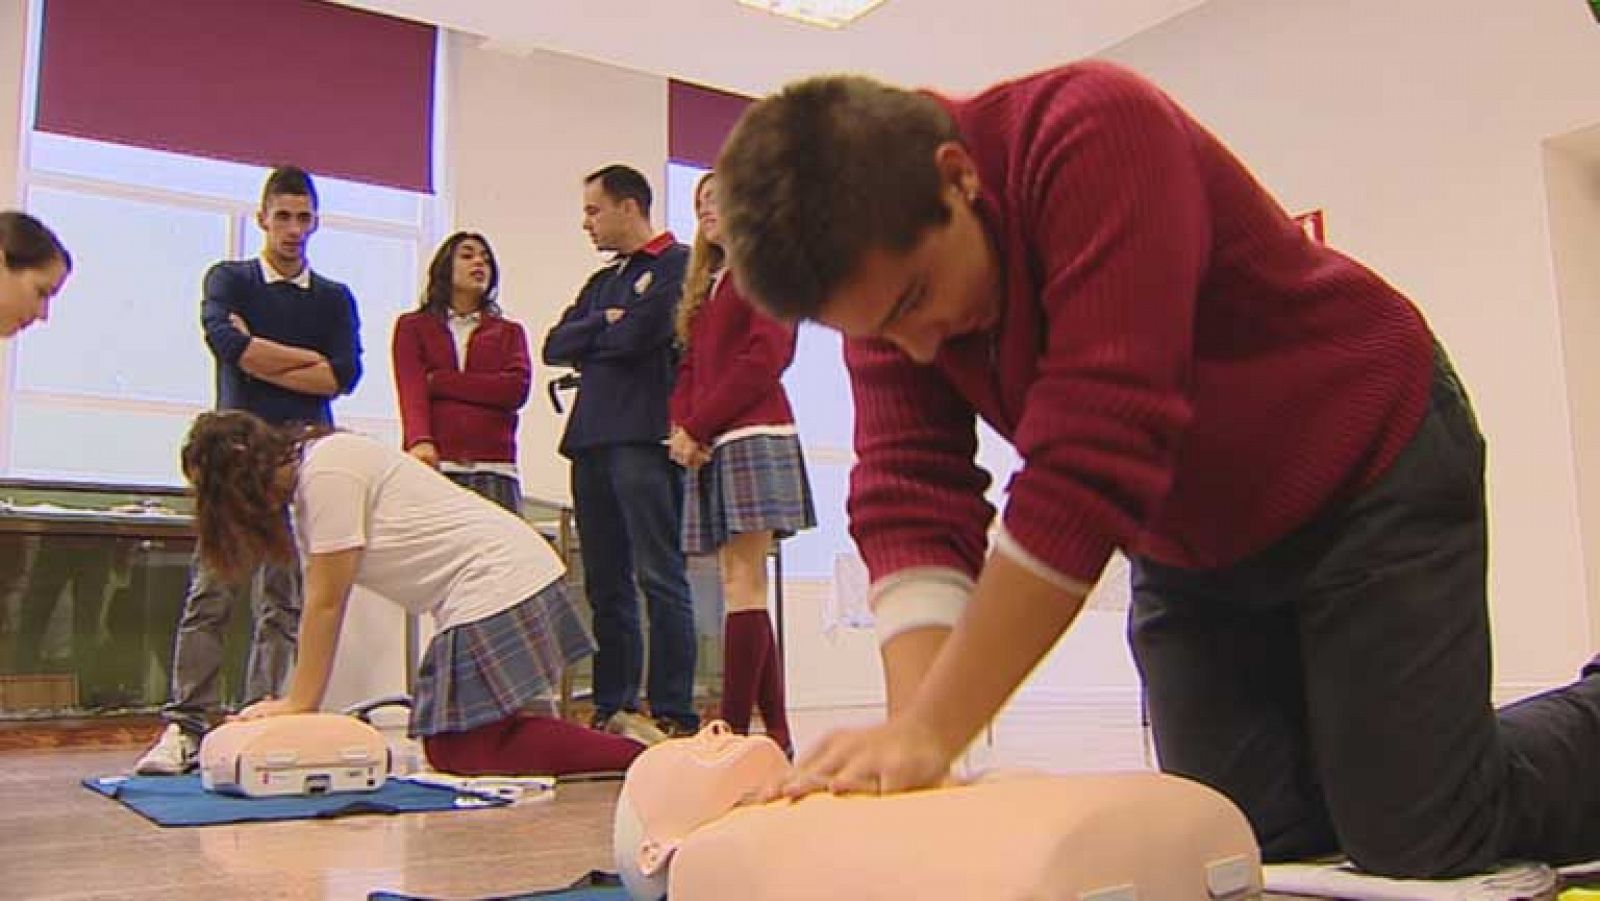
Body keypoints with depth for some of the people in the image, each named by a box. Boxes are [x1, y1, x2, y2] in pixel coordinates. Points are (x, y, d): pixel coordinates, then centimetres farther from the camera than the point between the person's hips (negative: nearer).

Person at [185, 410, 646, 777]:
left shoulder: (327, 472, -13)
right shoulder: (306, 481, 16)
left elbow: (326, 604, -11)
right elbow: (320, 603, 13)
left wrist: (299, 705, -5)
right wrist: (294, 703, 8)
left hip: (496, 587, -10)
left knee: (461, 752, -10)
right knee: (447, 746, 6)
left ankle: (636, 759, -13)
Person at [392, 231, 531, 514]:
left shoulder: (509, 332, 21)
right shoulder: (412, 326, 17)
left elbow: (516, 390, 2)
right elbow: (411, 391, 0)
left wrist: (437, 381, 0)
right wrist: (420, 441, -20)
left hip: (493, 471, 1)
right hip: (433, 463, -1)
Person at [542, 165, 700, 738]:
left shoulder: (675, 264, 1)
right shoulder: (601, 282, 26)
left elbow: (636, 336, -12)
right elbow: (554, 347, 14)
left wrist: (586, 342, 6)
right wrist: (603, 324, -1)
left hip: (643, 437, -8)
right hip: (592, 439, 8)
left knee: (659, 577, -9)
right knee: (606, 584, 8)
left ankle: (672, 714, -8)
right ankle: (612, 709, 13)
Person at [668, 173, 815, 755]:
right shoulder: (706, 285, 26)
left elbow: (766, 357, -10)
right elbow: (689, 367, 20)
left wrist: (698, 425, -11)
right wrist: (681, 429, 0)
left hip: (752, 435, -8)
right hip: (707, 446, 8)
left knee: (742, 585, -13)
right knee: (741, 587, 5)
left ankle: (734, 727, -16)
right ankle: (775, 732, 8)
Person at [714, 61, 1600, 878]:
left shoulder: (1096, 132, -32)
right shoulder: (878, 268, -11)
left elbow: (1093, 459, -38)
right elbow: (909, 499, -17)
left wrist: (933, 732, -36)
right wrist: (911, 723, -32)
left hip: (1367, 472, -5)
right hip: (1189, 544, 6)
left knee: (1417, 842, -6)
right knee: (1248, 836, 3)